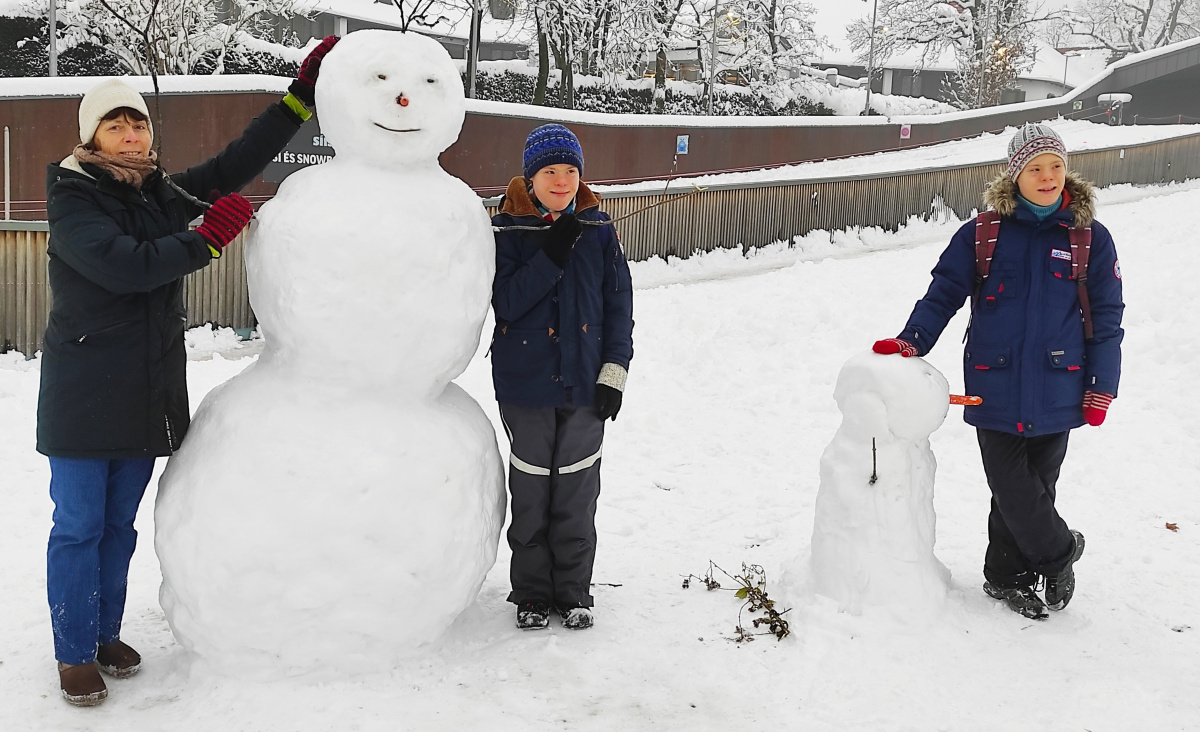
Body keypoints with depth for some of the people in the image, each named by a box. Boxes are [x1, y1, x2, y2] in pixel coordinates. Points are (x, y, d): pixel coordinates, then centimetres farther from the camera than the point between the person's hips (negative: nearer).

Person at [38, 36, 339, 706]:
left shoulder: (163, 194, 8)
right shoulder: (72, 199, -8)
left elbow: (237, 164, 7)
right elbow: (122, 265, -22)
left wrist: (301, 96, 3)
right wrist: (205, 241, -19)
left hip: (150, 391, 5)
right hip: (84, 393, -5)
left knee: (120, 525, 15)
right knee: (79, 526, 2)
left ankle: (108, 636, 28)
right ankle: (75, 654, 14)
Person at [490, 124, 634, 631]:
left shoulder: (598, 230, 2)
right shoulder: (508, 229, -4)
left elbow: (619, 304, 5)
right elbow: (506, 302, -14)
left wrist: (615, 370, -3)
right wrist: (551, 255, -23)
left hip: (585, 384, 2)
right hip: (526, 382, -1)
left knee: (577, 494, 8)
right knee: (531, 494, 8)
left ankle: (573, 592, 24)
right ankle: (531, 593, 23)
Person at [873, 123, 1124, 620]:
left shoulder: (1090, 238, 2)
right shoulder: (983, 235, 0)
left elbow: (1106, 317, 5)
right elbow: (944, 293, 2)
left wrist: (1101, 388, 1)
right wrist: (911, 341, -12)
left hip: (1056, 389, 1)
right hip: (995, 388, 0)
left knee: (1036, 486, 9)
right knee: (1010, 488, -1)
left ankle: (1006, 576, 29)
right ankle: (1060, 551, 26)